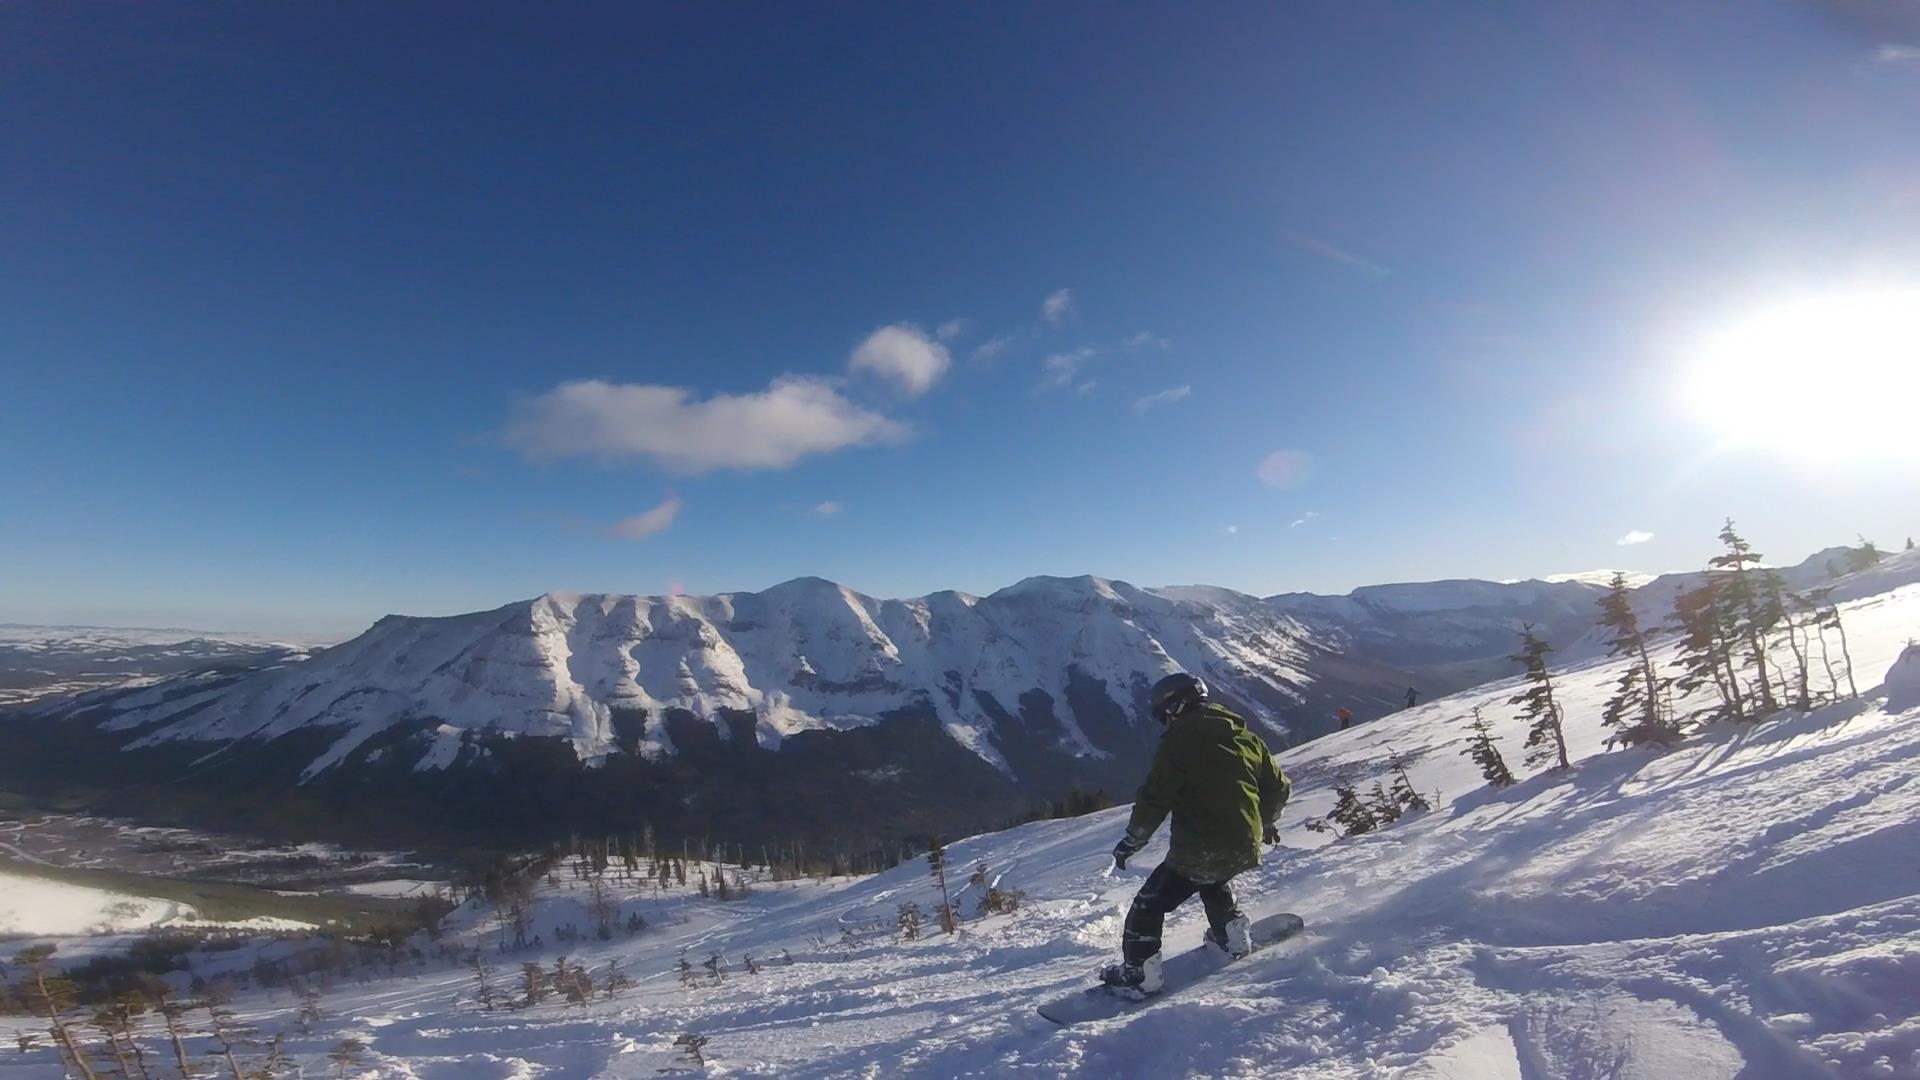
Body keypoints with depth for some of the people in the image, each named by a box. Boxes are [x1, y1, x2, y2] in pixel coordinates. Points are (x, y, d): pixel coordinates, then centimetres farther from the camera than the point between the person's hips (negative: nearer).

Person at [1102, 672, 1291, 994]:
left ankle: (1139, 974, 8)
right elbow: (1278, 787, 18)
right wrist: (1267, 823, 35)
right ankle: (1234, 937, 40)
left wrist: (1130, 843, -1)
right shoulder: (1244, 737, 8)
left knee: (1149, 905, 8)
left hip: (1196, 852, -7)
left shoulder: (1179, 739, -12)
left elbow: (1154, 800, -13)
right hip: (1244, 850, 7)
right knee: (1214, 883, 37)